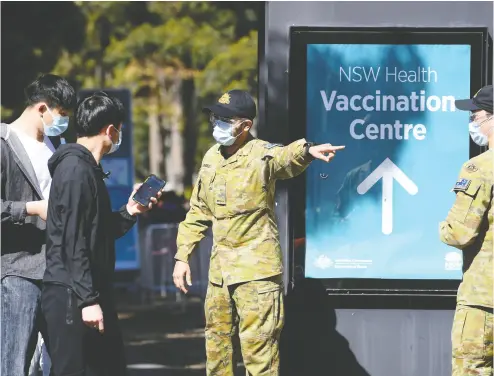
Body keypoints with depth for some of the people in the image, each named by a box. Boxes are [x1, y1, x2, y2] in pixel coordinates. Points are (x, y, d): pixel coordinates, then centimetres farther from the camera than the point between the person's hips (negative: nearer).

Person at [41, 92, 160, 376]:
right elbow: (74, 242, -20)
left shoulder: (88, 168, 17)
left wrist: (130, 212, 14)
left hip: (92, 292, 10)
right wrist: (88, 299, -23)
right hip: (72, 297, -10)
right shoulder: (76, 169, -14)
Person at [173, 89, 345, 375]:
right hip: (220, 270, 7)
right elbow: (198, 212, 19)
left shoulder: (261, 155, -13)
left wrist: (307, 151, -61)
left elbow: (287, 158, -38)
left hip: (256, 269, -7)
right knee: (217, 342, 17)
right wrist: (183, 255, 15)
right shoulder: (212, 158, 9)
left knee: (258, 345, -10)